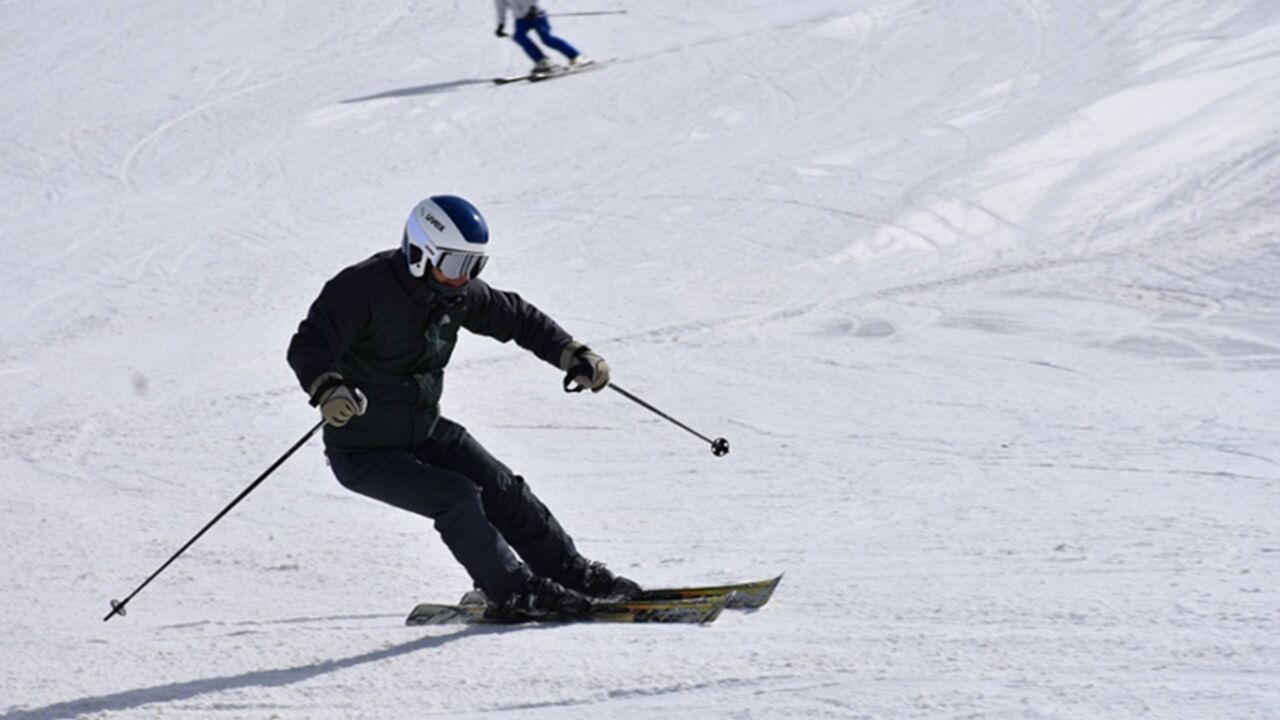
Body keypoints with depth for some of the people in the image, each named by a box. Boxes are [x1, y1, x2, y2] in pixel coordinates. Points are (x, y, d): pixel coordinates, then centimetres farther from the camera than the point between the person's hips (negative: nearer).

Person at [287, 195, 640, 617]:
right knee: (456, 498, -21)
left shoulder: (457, 293, -3)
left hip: (426, 431, 7)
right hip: (364, 451, -7)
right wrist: (327, 389, -54)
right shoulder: (362, 289, -24)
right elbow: (308, 347, -33)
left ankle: (571, 573, 15)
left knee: (503, 491, 0)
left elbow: (517, 318, 11)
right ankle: (512, 592, -7)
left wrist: (573, 355, 0)